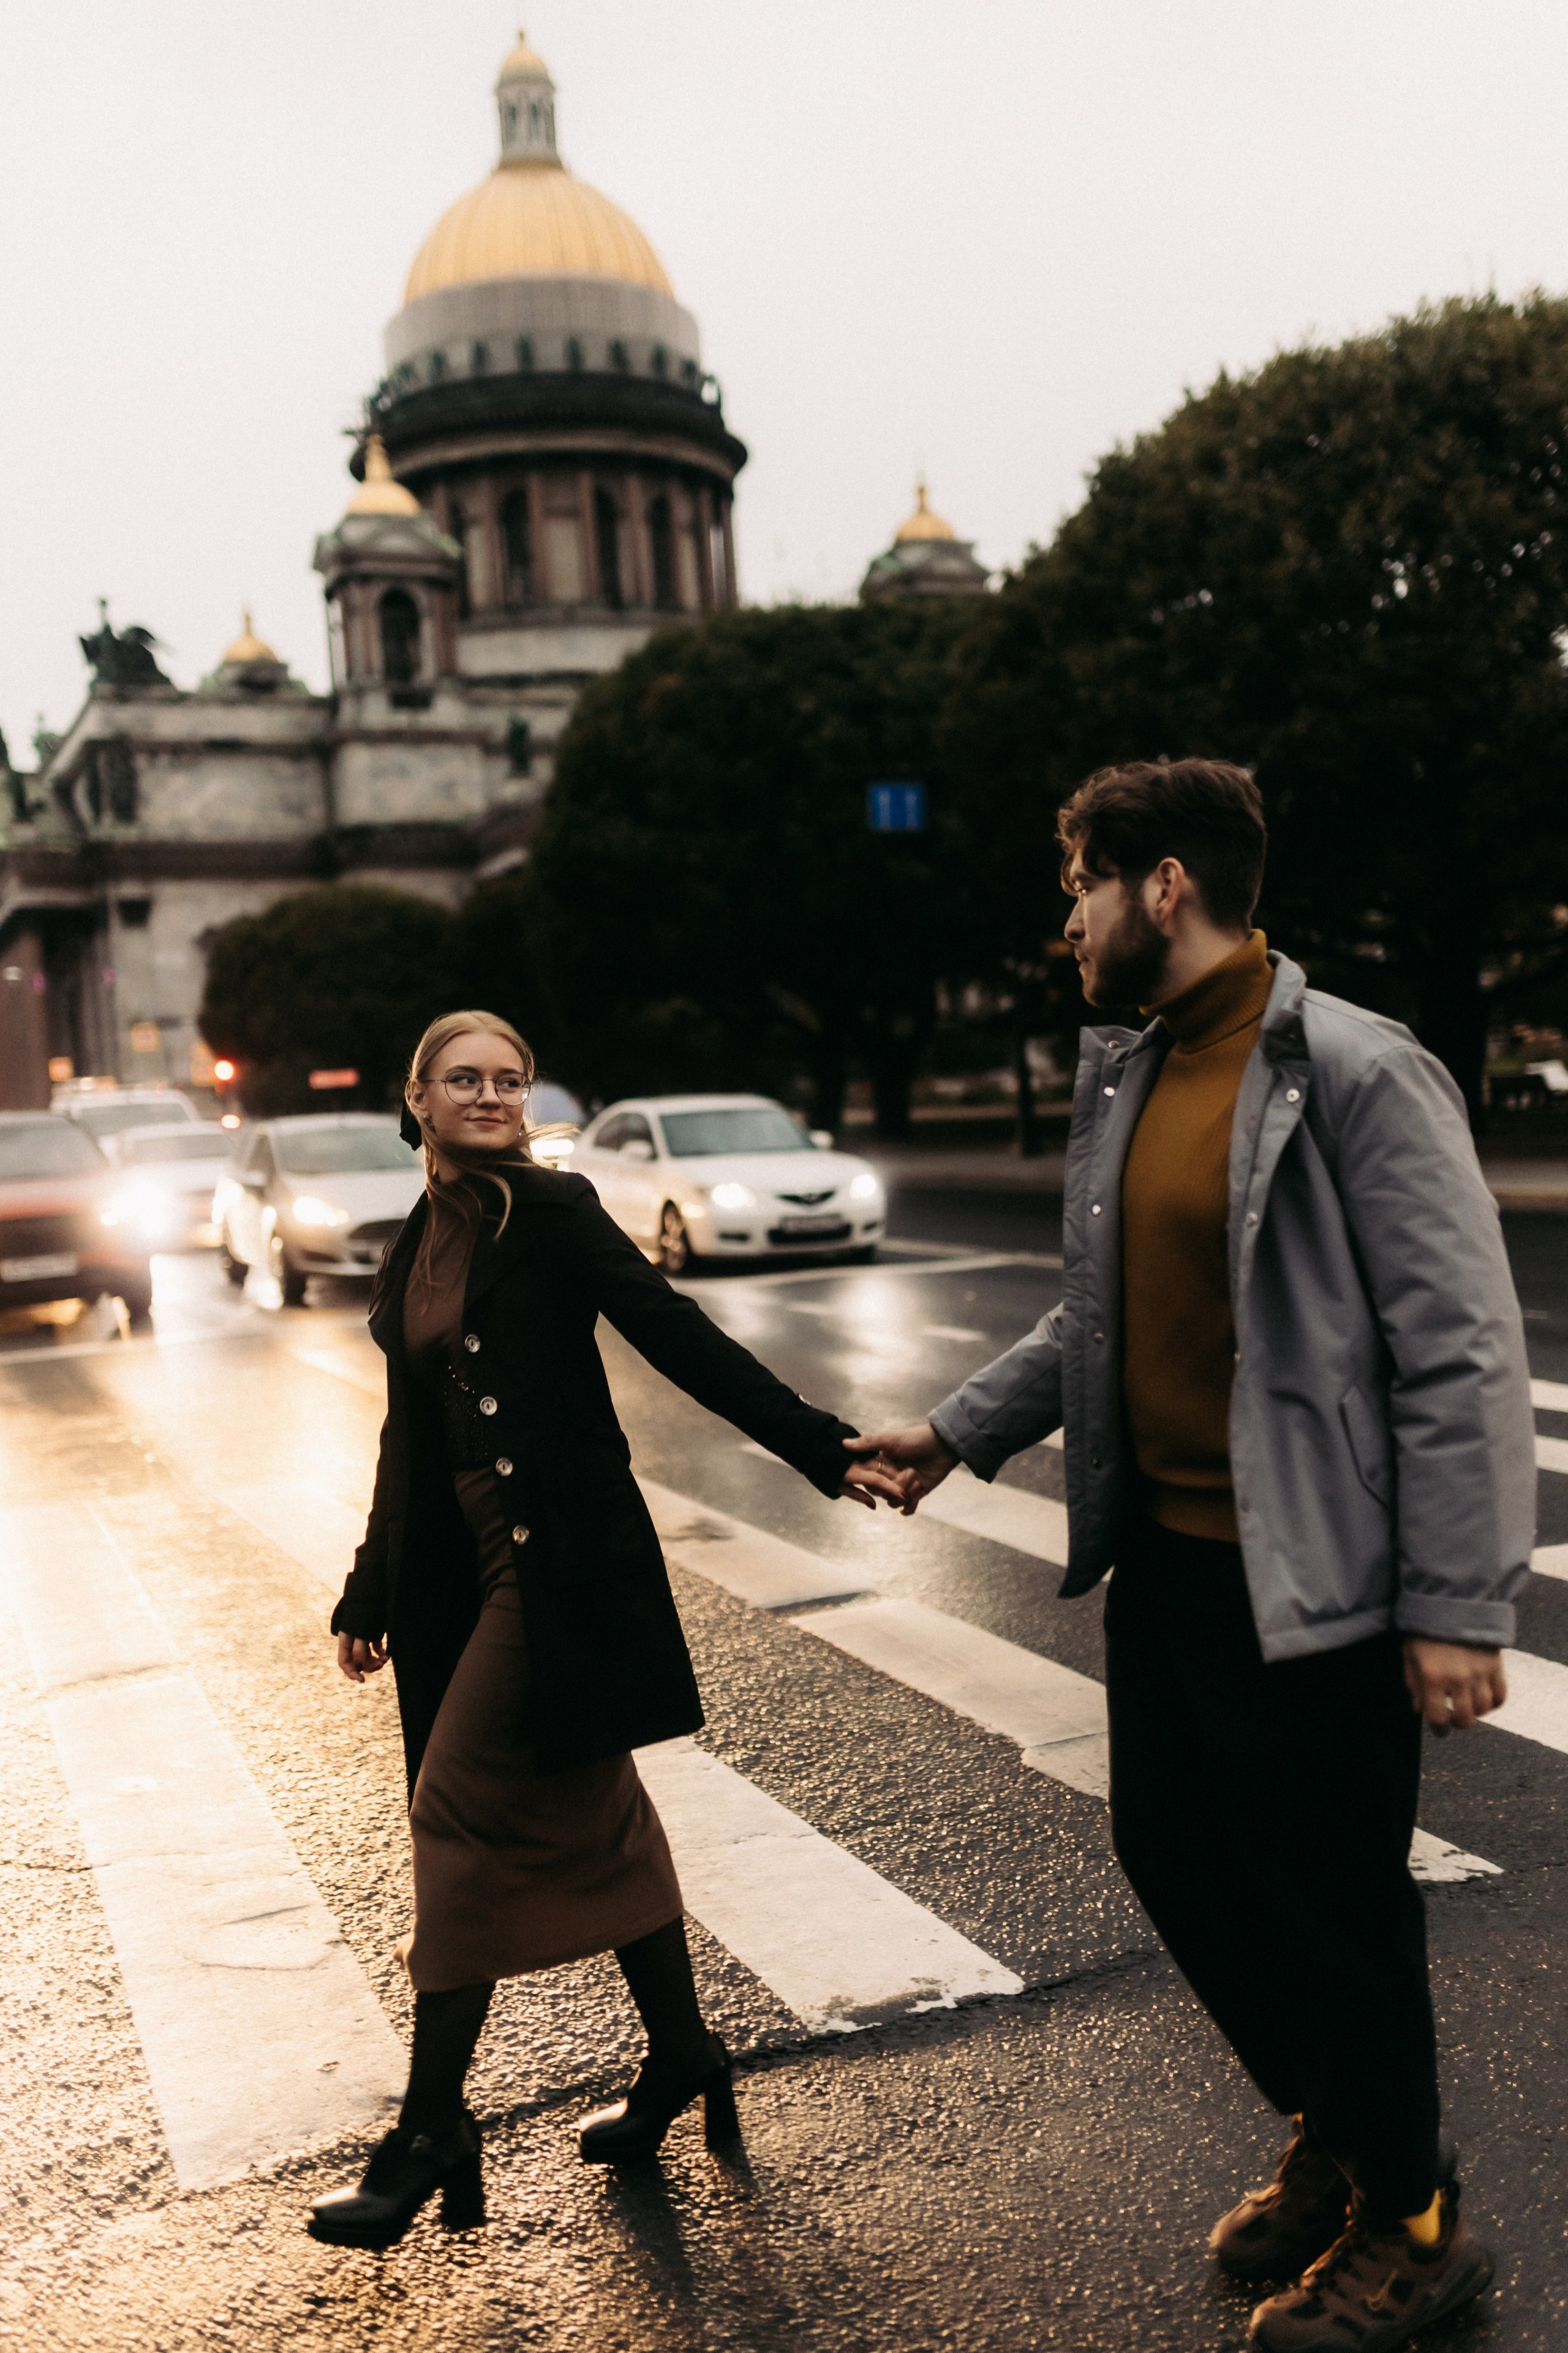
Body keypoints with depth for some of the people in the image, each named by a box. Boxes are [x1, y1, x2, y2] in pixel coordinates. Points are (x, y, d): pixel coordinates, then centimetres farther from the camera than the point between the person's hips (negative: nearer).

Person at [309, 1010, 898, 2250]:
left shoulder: (550, 1211, -9)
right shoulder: (418, 1248, 12)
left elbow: (679, 1336, -14)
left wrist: (823, 1449, -21)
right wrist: (371, 1595, 23)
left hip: (561, 1557, -7)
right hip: (467, 1566, 7)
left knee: (461, 1813, -6)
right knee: (591, 1813, 14)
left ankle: (432, 2134, 5)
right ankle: (681, 2058, 29)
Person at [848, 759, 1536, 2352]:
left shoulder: (1354, 1074, -16)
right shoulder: (1125, 1079, 8)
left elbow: (1462, 1354, -17)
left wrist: (1459, 1607, -18)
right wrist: (957, 1432, 17)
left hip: (1308, 1576, -8)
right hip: (1160, 1555, 8)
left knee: (1333, 1902, 6)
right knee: (1173, 1854, 18)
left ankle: (1406, 2225, 32)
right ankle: (1329, 2141, 42)